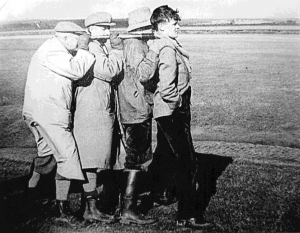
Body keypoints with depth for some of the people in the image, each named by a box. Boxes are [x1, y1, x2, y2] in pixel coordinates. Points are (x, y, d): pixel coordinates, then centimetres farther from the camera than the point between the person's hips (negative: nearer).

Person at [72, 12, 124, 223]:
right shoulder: (90, 49, -11)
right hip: (92, 113, -11)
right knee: (93, 160, -7)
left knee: (107, 157, 17)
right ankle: (91, 208, 0)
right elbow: (109, 71, -22)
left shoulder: (102, 49, 22)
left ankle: (112, 197, 30)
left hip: (105, 112, 11)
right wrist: (117, 49, -13)